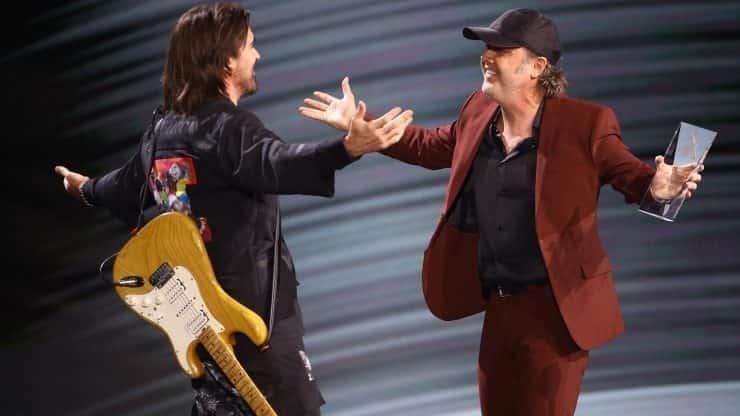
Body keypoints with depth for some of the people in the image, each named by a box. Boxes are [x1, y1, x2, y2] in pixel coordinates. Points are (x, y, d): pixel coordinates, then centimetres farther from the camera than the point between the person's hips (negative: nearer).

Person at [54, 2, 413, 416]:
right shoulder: (228, 126, -17)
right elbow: (276, 164, -38)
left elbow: (126, 185, 28)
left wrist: (87, 188, 52)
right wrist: (349, 148, -54)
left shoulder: (161, 130, 10)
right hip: (254, 308, -9)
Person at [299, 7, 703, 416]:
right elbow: (432, 146, 19)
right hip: (499, 303, 6)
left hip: (556, 306, -6)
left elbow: (627, 171, -10)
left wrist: (656, 185, -34)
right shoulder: (478, 111, 1)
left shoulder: (584, 123, -16)